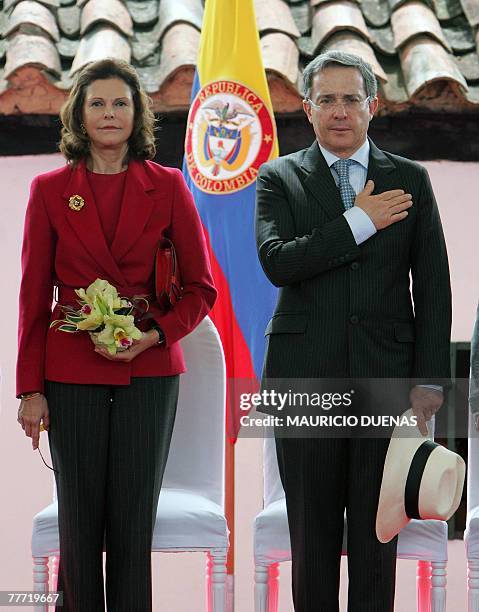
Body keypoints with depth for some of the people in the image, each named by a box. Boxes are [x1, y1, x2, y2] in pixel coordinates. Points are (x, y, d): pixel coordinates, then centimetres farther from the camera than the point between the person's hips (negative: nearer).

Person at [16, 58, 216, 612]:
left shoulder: (167, 187, 3)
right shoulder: (50, 190, 3)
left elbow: (201, 289, 5)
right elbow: (34, 296, 4)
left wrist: (155, 334, -12)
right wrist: (30, 388, 0)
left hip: (148, 373, 0)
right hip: (72, 373, 0)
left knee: (134, 519, 2)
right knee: (79, 519, 4)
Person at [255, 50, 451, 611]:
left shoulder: (410, 180, 8)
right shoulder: (279, 179, 6)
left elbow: (433, 286, 5)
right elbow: (277, 262, -12)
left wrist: (431, 378, -2)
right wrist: (359, 222, -12)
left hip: (385, 375, 0)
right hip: (307, 377, 0)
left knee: (377, 527, 4)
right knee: (312, 525, 6)